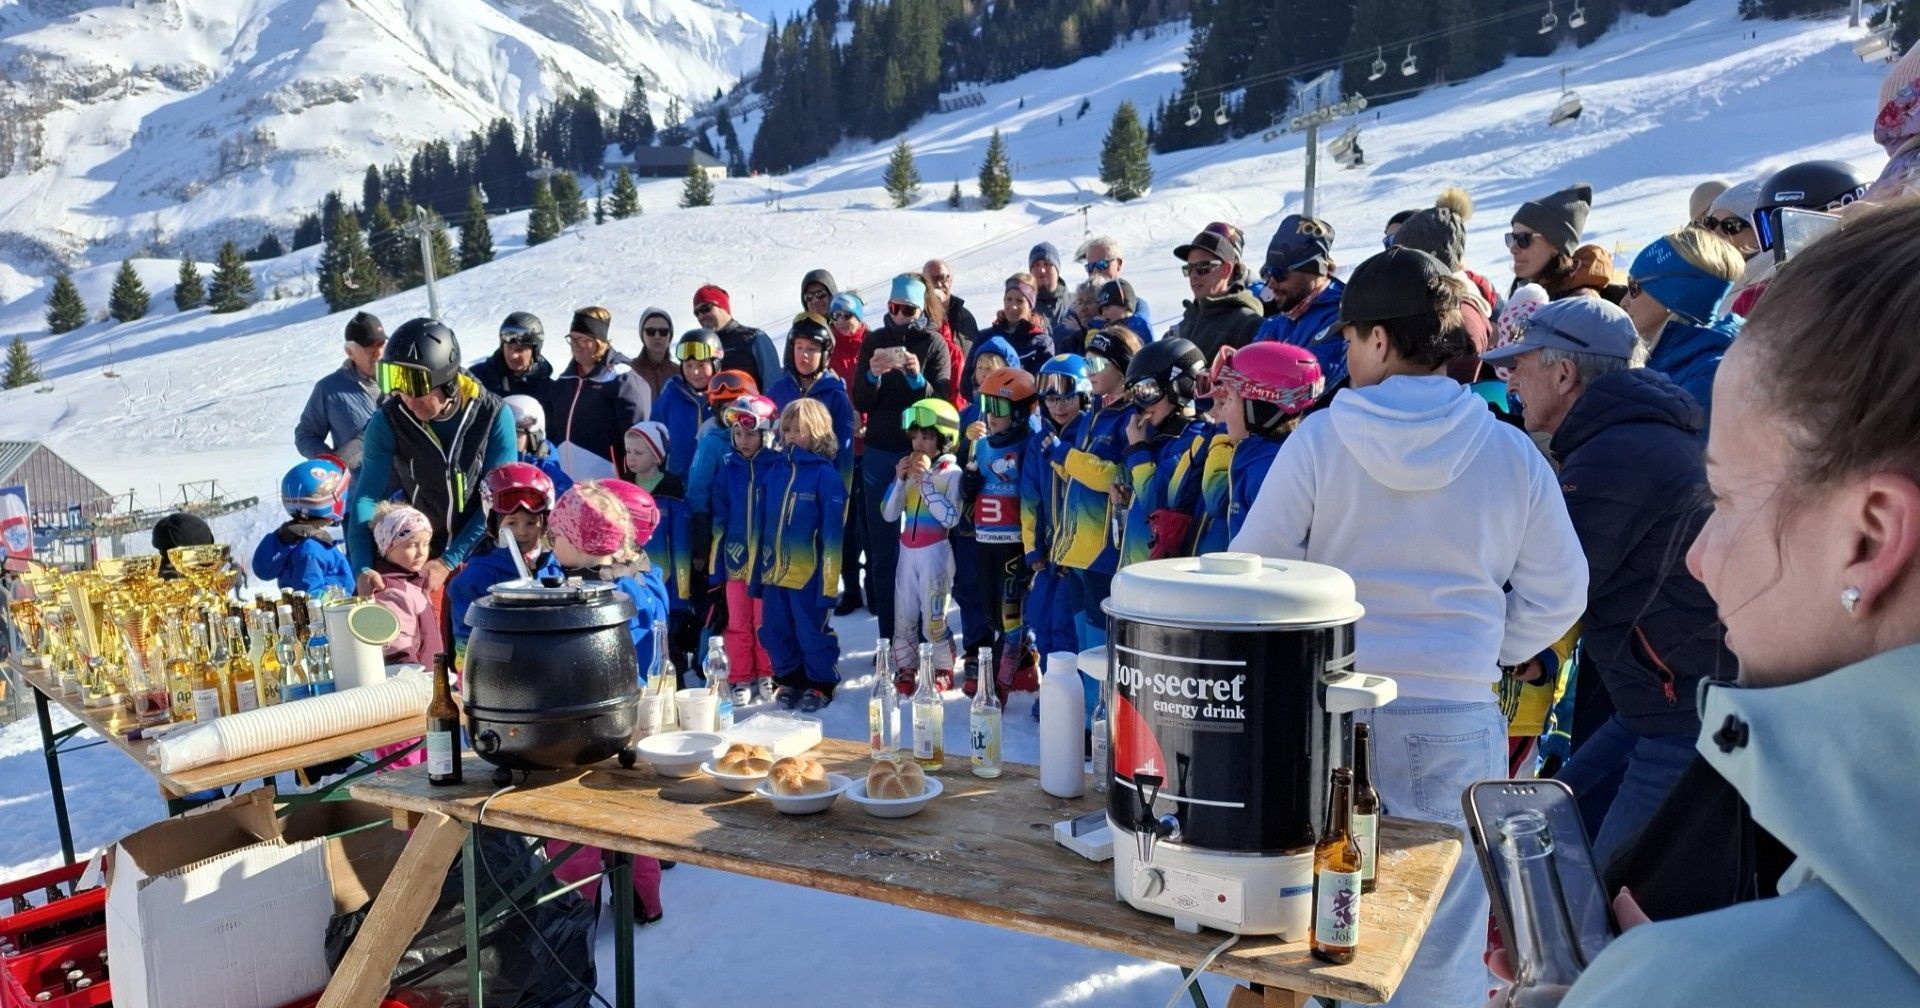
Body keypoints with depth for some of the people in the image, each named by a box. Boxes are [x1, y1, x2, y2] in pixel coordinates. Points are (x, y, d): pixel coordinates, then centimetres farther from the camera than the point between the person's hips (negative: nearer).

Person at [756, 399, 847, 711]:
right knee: (775, 632, 15)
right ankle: (789, 679, 32)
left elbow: (832, 531, -12)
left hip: (808, 573, -6)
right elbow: (761, 520, 12)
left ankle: (821, 683, 23)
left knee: (813, 633, 7)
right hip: (773, 570, 6)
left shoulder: (826, 474, -11)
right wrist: (759, 564, 11)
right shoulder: (775, 468, 7)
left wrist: (829, 579, -14)